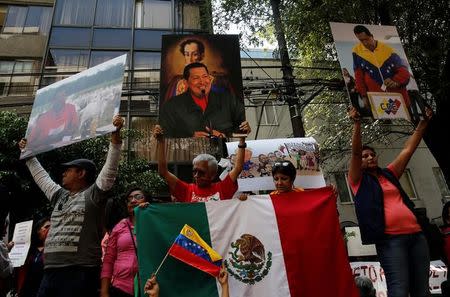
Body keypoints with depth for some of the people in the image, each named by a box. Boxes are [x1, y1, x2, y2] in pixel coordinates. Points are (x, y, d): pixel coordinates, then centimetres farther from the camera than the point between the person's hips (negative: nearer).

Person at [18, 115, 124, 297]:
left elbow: (110, 168, -13)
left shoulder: (93, 194, 0)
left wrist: (115, 135, -20)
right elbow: (41, 176, 36)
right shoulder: (60, 196, 21)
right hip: (51, 271, 7)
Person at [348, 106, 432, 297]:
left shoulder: (389, 174, 21)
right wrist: (357, 123, -16)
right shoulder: (358, 180, 7)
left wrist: (424, 122, 24)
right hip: (390, 238, -6)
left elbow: (408, 150, 23)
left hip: (415, 234, 6)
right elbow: (355, 152, -7)